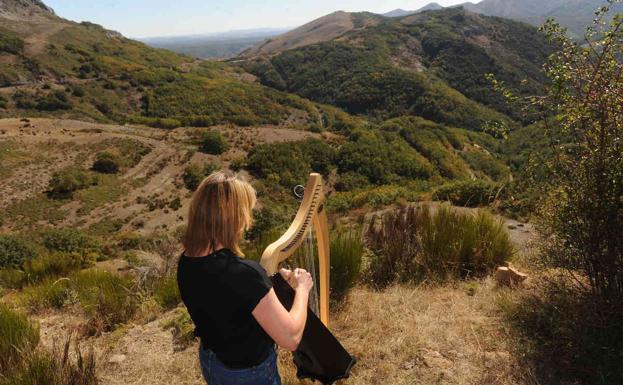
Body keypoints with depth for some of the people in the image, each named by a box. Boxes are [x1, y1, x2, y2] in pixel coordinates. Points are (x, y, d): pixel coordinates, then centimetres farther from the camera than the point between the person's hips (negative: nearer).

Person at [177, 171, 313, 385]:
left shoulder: (186, 261, -13)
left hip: (210, 362, 7)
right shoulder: (243, 274, -36)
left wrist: (266, 280, 1)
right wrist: (302, 289, -15)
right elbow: (291, 338, -29)